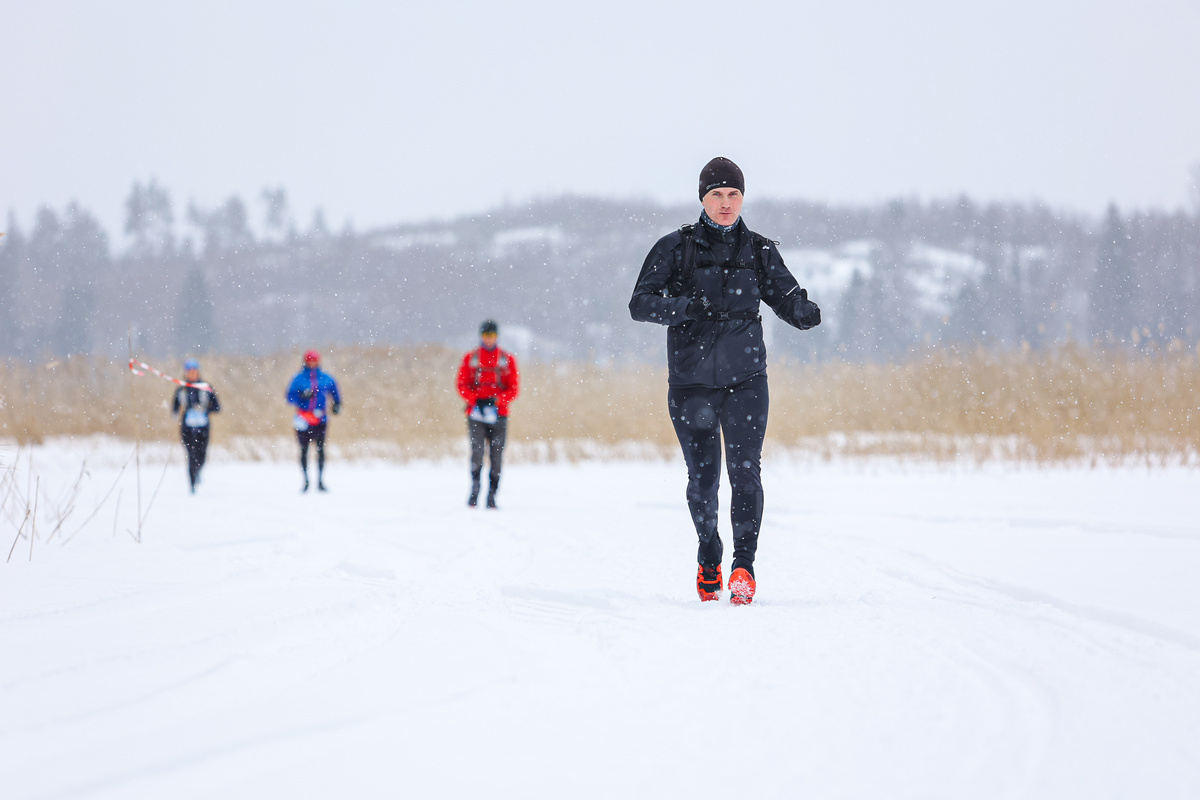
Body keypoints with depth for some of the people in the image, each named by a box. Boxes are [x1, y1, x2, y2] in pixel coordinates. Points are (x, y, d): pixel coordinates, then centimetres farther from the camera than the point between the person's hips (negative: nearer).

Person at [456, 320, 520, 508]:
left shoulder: (507, 359, 7)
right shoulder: (470, 358, 8)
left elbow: (513, 388, 5)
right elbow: (462, 385, 5)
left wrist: (497, 401, -12)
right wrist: (477, 400, -11)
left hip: (498, 414, 1)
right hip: (476, 414, -1)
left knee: (496, 456, -1)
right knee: (477, 452, -15)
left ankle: (492, 495, 5)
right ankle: (474, 490, -6)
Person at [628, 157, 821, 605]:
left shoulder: (759, 251, 6)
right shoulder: (676, 248, 1)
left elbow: (787, 298, 7)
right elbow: (640, 304, -3)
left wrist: (806, 313, -17)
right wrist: (683, 307, -22)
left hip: (745, 379, 0)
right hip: (691, 380, 0)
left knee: (745, 469, -15)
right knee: (702, 478, 5)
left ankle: (744, 567, -15)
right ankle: (709, 560, 28)